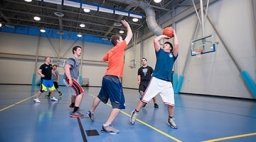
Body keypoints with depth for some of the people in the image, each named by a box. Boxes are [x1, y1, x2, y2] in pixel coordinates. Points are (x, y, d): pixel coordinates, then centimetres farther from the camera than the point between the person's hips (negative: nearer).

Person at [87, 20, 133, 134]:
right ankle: (107, 125, -9)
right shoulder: (119, 47, -5)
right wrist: (127, 25, 20)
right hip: (114, 79, -9)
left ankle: (91, 112, 47)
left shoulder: (110, 52, 13)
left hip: (107, 77, 9)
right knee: (119, 104, -6)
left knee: (101, 96, 28)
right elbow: (130, 35, 5)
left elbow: (104, 59, 30)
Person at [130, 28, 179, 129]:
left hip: (167, 83, 1)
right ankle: (134, 114, 16)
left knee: (171, 103, 3)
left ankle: (170, 119, 28)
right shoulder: (160, 52, 14)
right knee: (144, 99, -1)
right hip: (156, 80, -1)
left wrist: (174, 34, 12)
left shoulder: (173, 55, 12)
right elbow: (155, 40, 4)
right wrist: (163, 35, 20)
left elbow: (176, 44, -3)